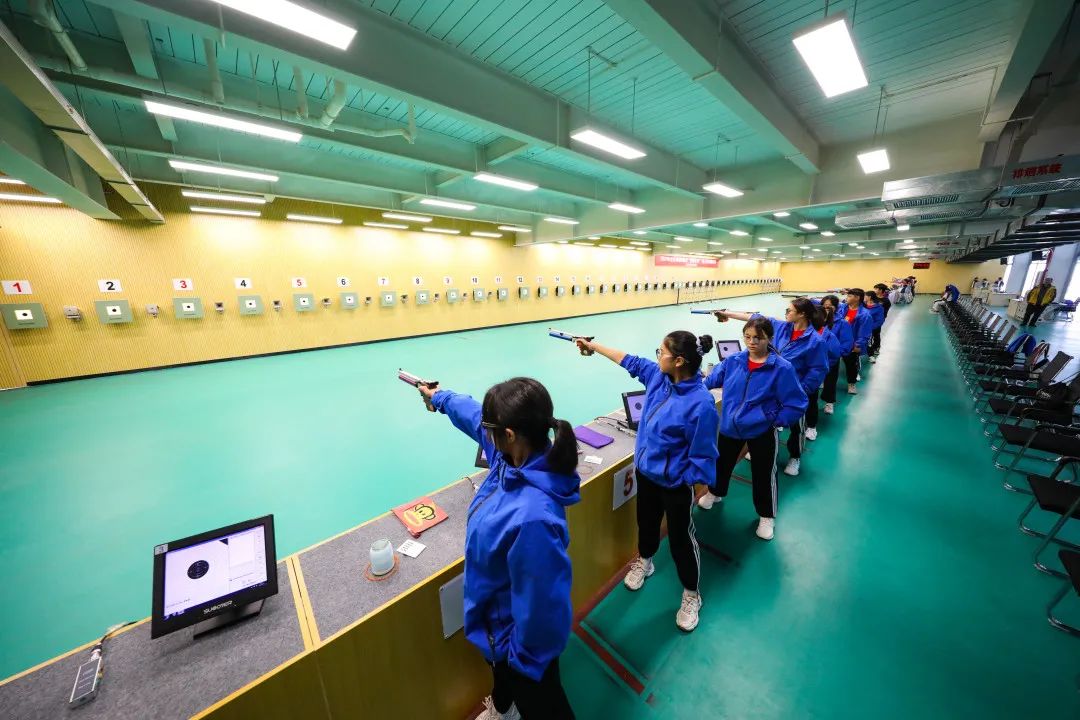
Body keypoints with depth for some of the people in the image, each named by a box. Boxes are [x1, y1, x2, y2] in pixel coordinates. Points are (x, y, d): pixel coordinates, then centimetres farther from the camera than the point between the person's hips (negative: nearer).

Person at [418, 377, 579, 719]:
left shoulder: (533, 516, -46)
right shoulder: (515, 457, -20)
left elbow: (543, 602, -33)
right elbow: (474, 414, -2)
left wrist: (525, 658, -14)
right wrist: (438, 397, 13)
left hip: (520, 632, -8)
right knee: (501, 672, 39)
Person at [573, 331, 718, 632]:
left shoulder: (701, 404, -31)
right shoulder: (658, 376, -11)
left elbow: (702, 457, -22)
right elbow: (631, 361, 5)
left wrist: (687, 486, -14)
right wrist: (593, 346, 11)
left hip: (675, 483, -6)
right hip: (645, 471, 6)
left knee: (680, 538, 16)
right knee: (646, 521, 28)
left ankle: (692, 595, 44)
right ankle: (644, 562, 58)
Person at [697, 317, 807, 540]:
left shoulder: (782, 368, -19)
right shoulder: (732, 361, -9)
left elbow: (797, 404, -14)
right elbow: (711, 380, 9)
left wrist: (774, 420, -16)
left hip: (762, 432, -3)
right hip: (729, 427, 4)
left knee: (763, 474, 15)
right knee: (722, 463, 24)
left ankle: (766, 516, 41)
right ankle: (715, 493, 53)